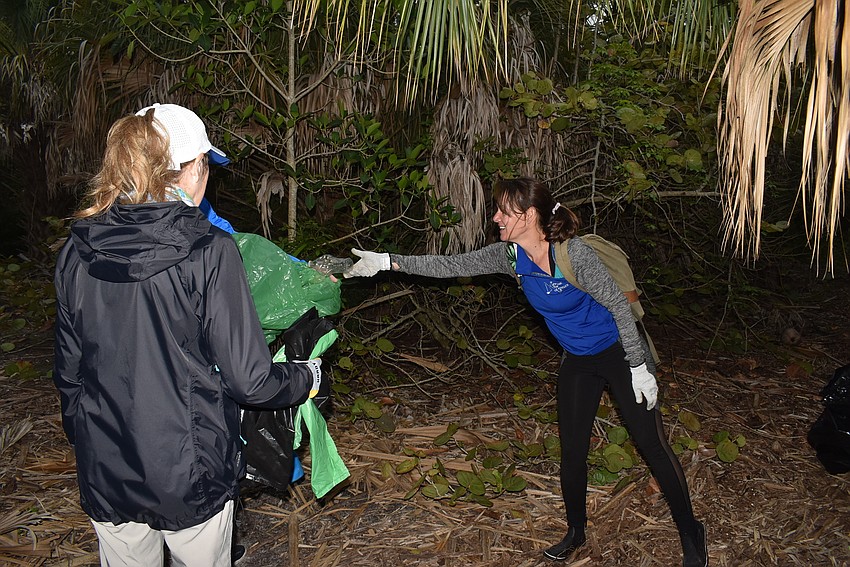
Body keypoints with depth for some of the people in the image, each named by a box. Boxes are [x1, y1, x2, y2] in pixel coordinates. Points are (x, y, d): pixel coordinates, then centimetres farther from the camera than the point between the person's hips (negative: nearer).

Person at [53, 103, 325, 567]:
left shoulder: (77, 252, -5)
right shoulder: (209, 252, -20)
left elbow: (69, 371, 5)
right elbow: (249, 380, -18)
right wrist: (309, 377, 1)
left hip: (106, 475, 4)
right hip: (190, 476, -4)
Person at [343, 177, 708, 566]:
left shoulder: (574, 255, -28)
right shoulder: (511, 256, -10)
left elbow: (619, 305, -21)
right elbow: (452, 265, -8)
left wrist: (639, 367, -17)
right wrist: (388, 262, -12)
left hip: (618, 353, -5)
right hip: (577, 362, 6)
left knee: (652, 445, 1)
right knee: (572, 450, 10)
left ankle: (690, 534, 21)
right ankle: (576, 532, 32)